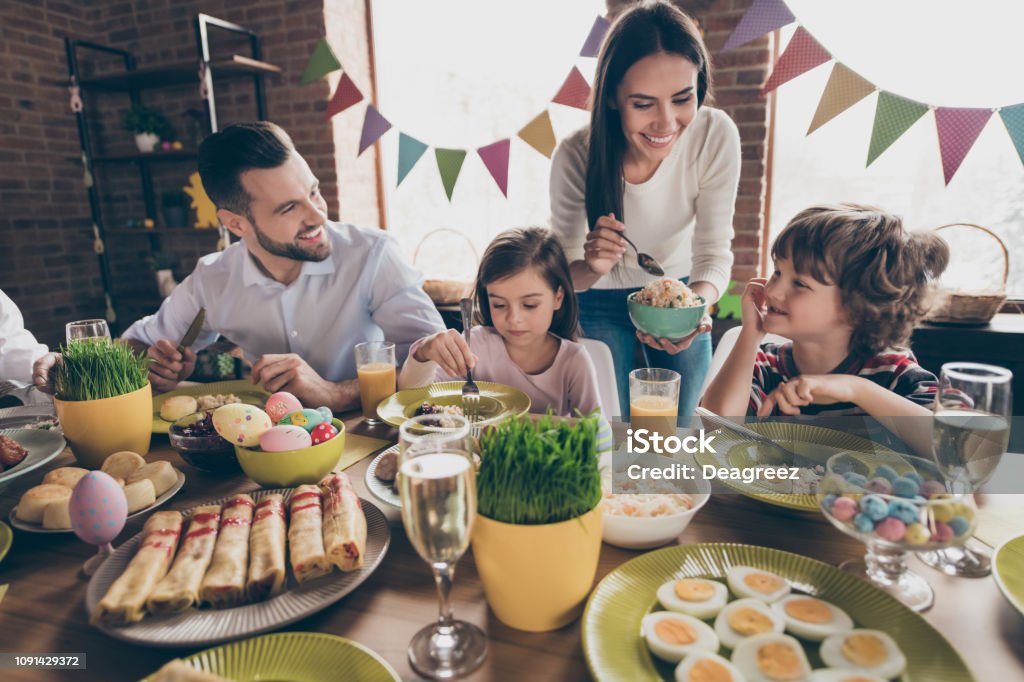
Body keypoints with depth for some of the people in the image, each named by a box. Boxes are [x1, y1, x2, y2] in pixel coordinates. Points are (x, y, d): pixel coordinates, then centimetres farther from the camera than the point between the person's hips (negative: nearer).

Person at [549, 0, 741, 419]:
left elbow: (714, 253, -19)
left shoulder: (716, 137, -24)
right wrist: (591, 267, -42)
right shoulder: (576, 156, -27)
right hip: (602, 303, -1)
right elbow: (563, 275, -19)